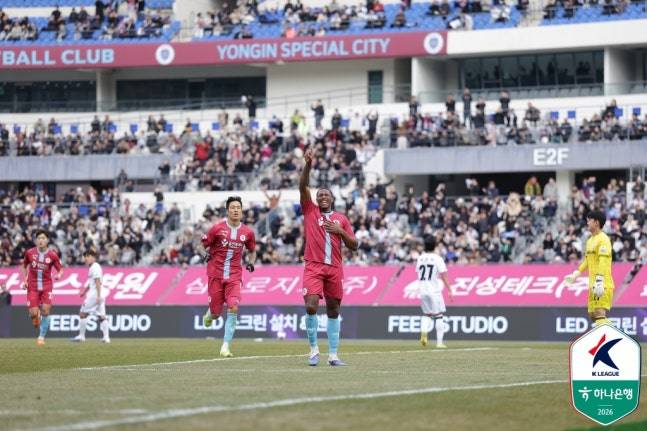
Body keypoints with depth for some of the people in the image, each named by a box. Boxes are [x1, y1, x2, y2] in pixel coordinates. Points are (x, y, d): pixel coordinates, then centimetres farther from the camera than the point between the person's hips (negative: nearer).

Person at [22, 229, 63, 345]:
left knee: (45, 311, -11)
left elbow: (60, 269, 1)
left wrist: (59, 275, -22)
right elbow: (24, 266, 13)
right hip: (32, 287, 0)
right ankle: (36, 316, 31)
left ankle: (42, 336, 5)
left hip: (46, 286, 0)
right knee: (33, 314, -9)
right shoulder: (30, 253, -3)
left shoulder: (52, 255, -6)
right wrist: (24, 280, 4)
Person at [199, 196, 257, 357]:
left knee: (233, 308, -18)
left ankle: (225, 347, -13)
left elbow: (252, 251, 20)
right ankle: (209, 315, 44)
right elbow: (202, 246, 1)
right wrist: (205, 255, -21)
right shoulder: (217, 228, -6)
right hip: (215, 274, -1)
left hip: (234, 276, 1)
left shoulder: (247, 232, 2)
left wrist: (251, 262, 0)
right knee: (216, 312, 3)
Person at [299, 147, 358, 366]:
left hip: (335, 269, 3)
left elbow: (354, 245, 13)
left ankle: (333, 355, 10)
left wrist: (340, 231, -4)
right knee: (311, 307, -17)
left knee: (333, 310, 6)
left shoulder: (341, 219, 15)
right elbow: (303, 187, -5)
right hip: (313, 267, -3)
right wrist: (308, 165, -17)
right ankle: (313, 349, -2)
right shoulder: (310, 211, 9)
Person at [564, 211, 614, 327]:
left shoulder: (603, 239, -12)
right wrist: (575, 275, 28)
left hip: (602, 286, -10)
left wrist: (599, 282, -28)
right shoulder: (590, 240, 18)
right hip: (593, 285, 10)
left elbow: (603, 262, -21)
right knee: (592, 314, 9)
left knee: (599, 314, -18)